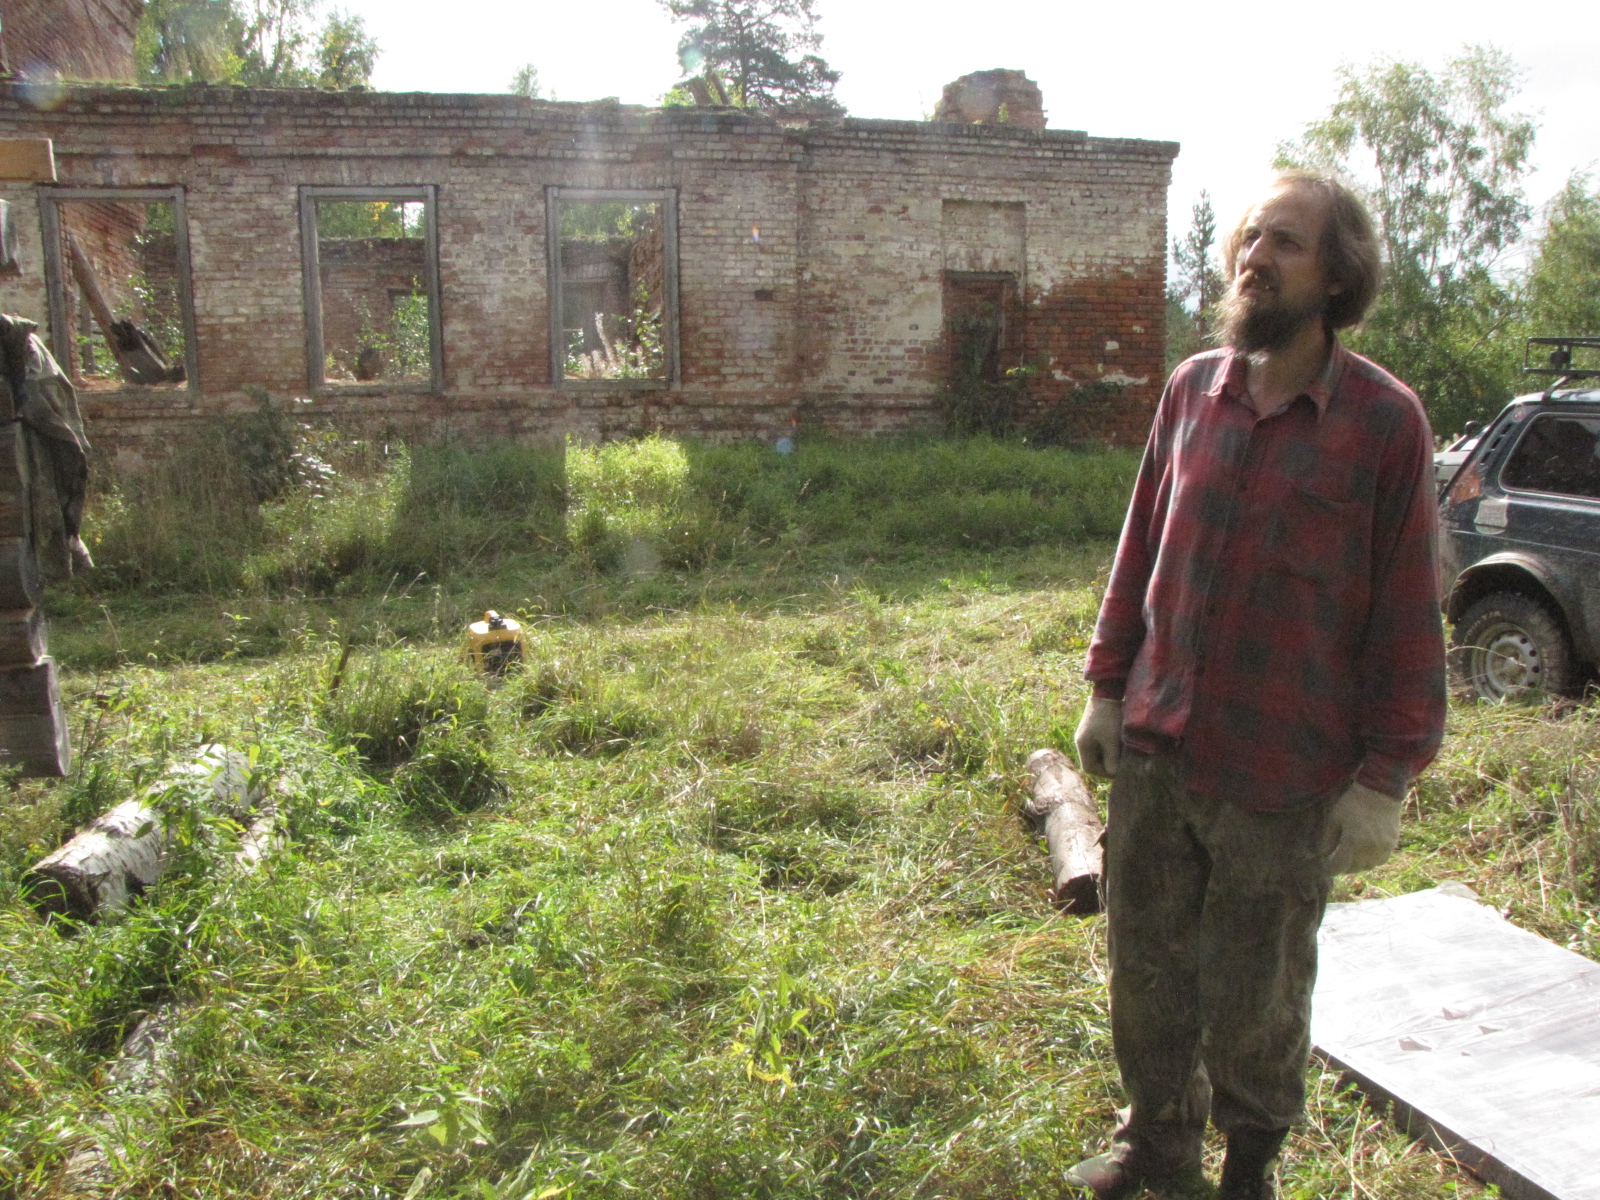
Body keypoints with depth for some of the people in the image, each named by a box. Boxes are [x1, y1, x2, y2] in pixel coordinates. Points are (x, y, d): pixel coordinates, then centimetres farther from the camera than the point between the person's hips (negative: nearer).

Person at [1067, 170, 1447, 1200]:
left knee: (1257, 999, 13)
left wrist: (1385, 778, -7)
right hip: (1153, 752, 4)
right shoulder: (1193, 388, 4)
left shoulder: (1384, 418, -9)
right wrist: (1108, 689, 12)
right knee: (1148, 970, 17)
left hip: (1282, 776, -4)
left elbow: (1408, 614, -7)